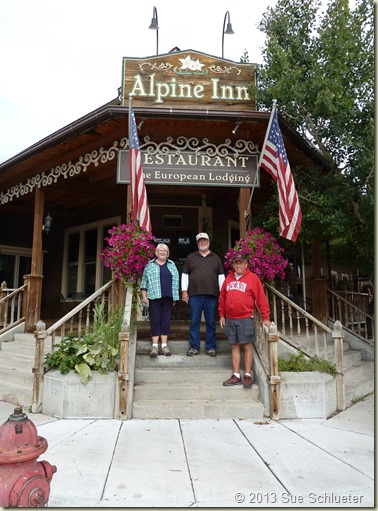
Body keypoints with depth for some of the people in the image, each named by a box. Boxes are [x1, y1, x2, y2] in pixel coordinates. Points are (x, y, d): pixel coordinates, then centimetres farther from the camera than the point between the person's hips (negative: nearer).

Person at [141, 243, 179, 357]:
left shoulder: (172, 265, 14)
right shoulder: (150, 265, 7)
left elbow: (175, 281, 13)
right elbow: (144, 281, 5)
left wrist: (175, 297, 8)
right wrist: (144, 296, -3)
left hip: (168, 297, 2)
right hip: (154, 297, -2)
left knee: (166, 321, 4)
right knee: (155, 321, -1)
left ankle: (164, 345, 10)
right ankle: (154, 346, 3)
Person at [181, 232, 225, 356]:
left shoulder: (216, 258, 13)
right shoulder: (191, 257, 11)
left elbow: (221, 276, 11)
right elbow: (185, 275, 8)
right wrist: (184, 291, -1)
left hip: (212, 295, 1)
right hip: (194, 295, 0)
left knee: (211, 323, 6)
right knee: (194, 322, 4)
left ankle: (211, 347, 16)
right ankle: (194, 347, 13)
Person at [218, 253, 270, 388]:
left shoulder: (252, 278, -3)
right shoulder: (228, 278, 11)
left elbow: (261, 298, -7)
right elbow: (222, 297, 14)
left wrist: (265, 317, -11)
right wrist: (222, 315, 11)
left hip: (245, 319, -4)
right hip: (230, 319, 5)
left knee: (247, 346, 2)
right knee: (234, 346, 8)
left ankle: (248, 375, 12)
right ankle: (236, 376, 15)